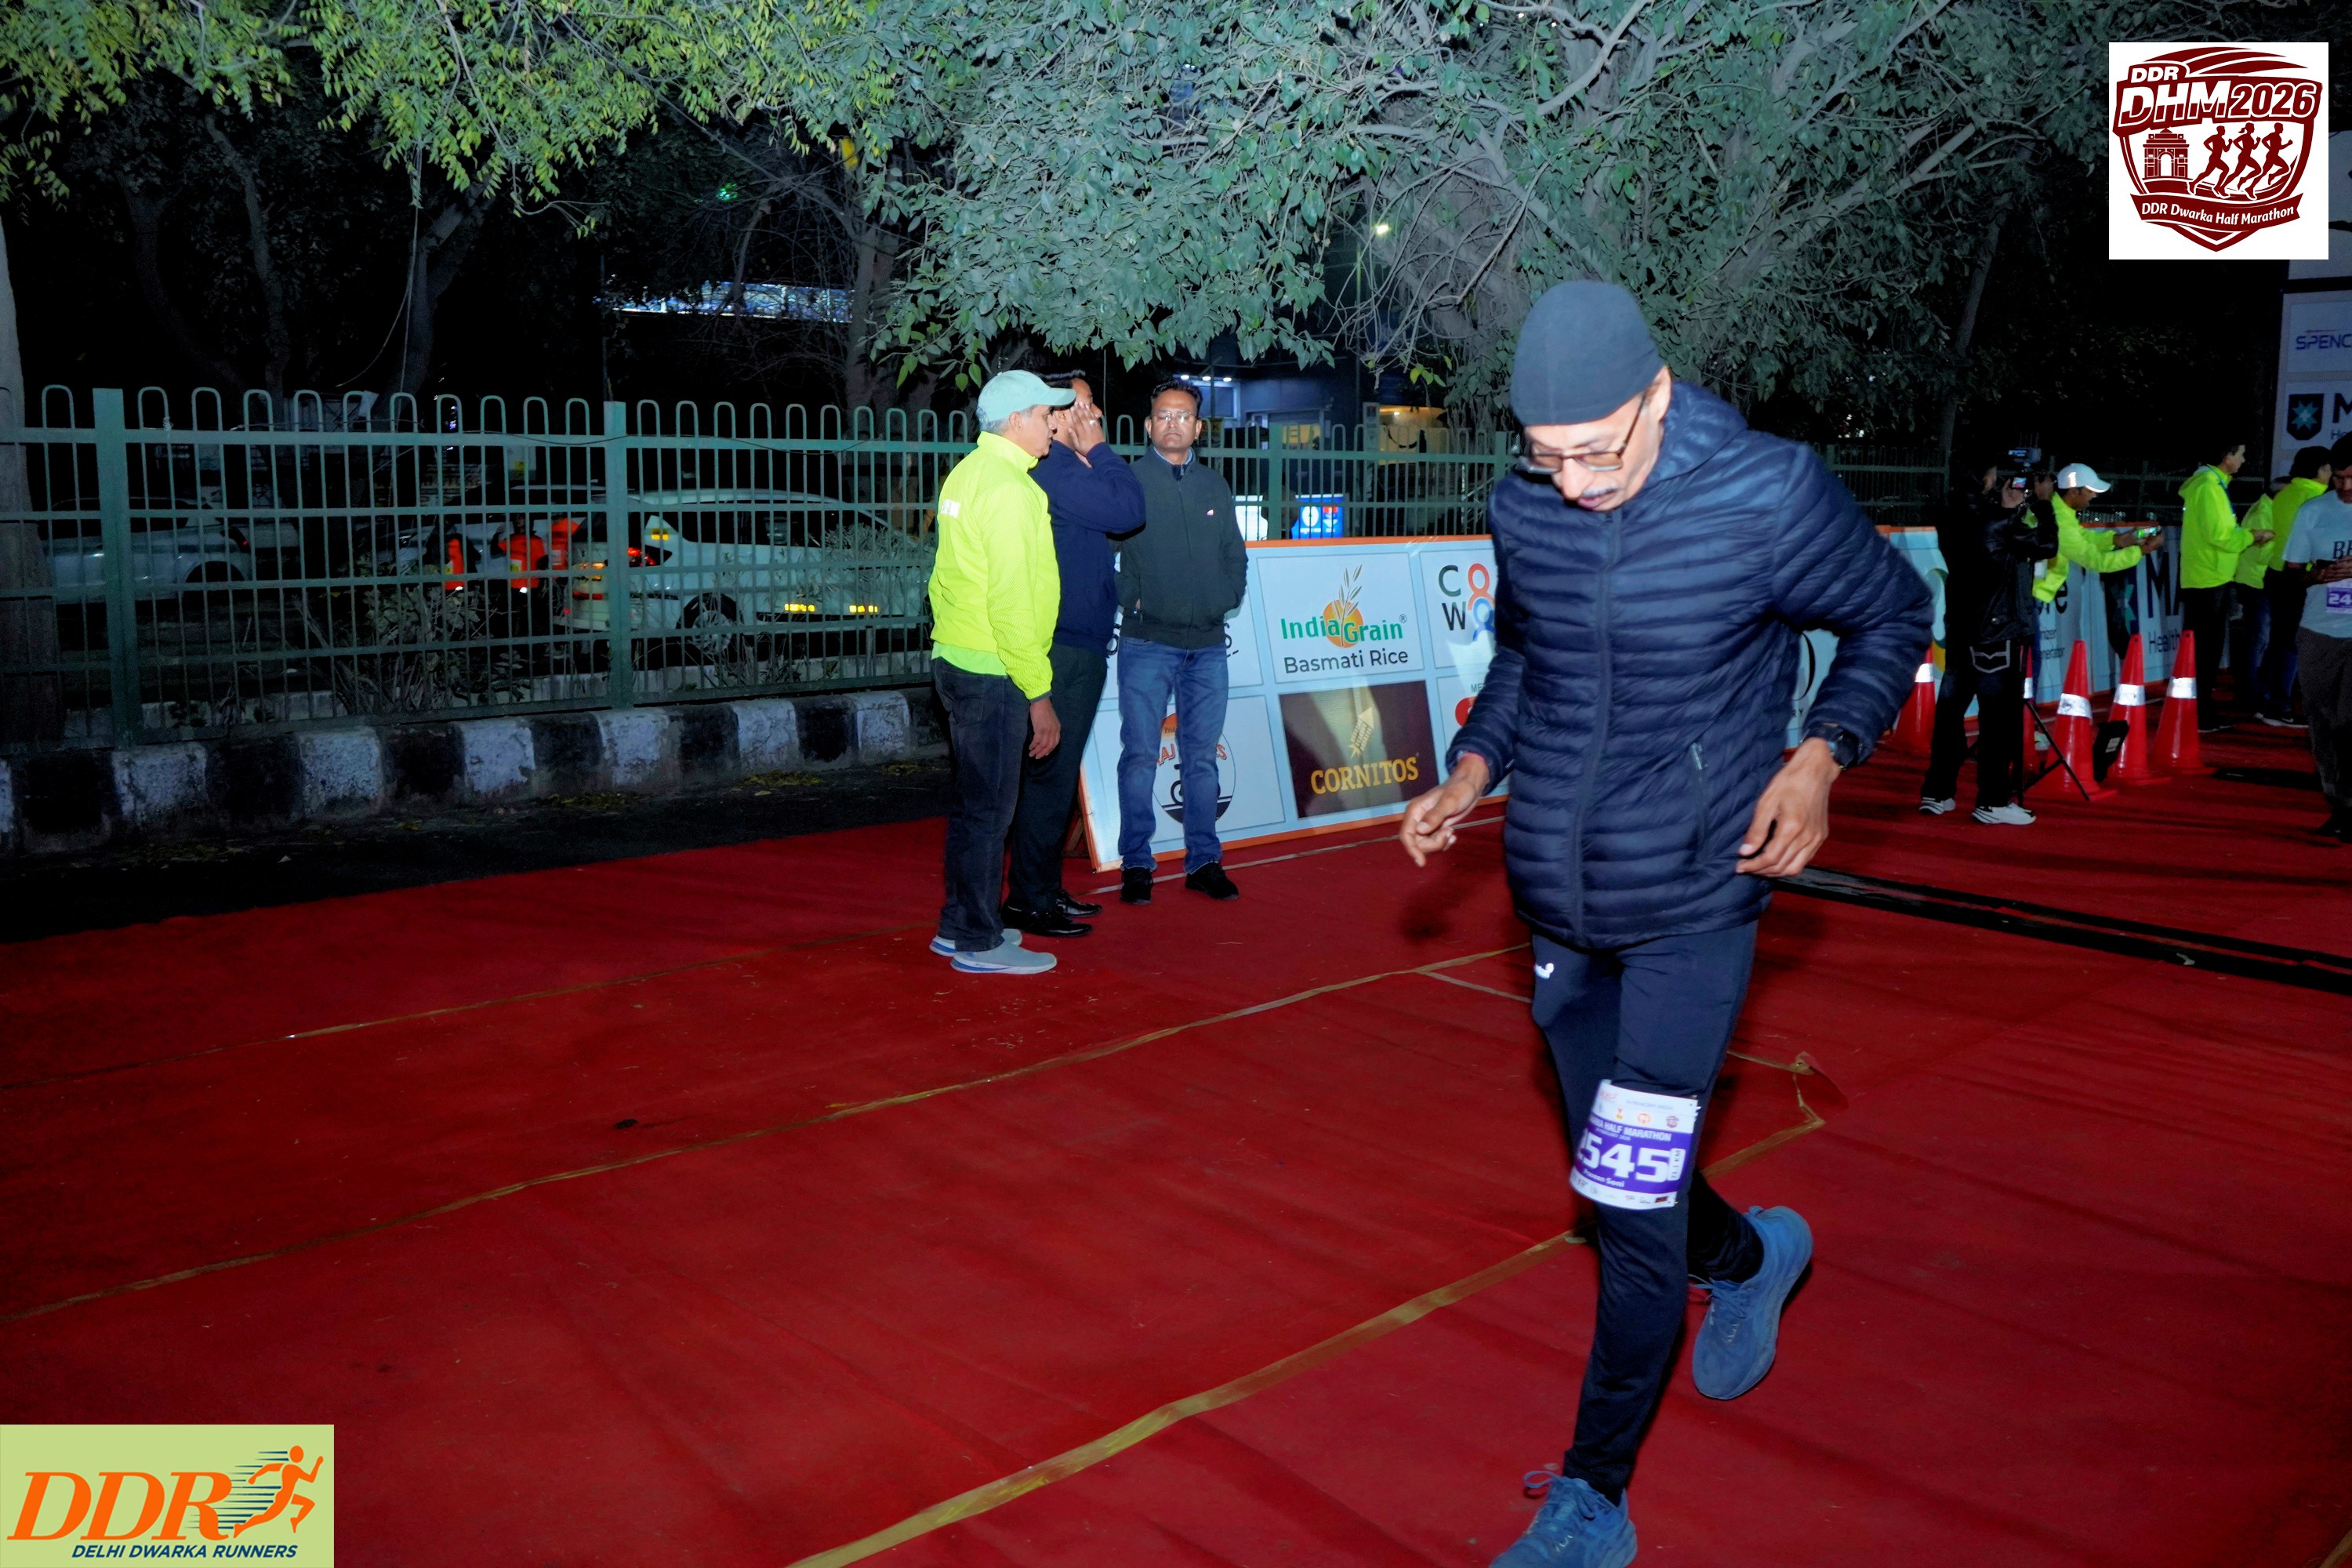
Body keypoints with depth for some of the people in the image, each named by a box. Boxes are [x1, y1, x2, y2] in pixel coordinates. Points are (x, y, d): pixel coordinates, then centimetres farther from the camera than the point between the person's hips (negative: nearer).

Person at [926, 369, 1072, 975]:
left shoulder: (967, 473, 13)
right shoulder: (1007, 487, -16)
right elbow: (1010, 601, -20)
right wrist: (1039, 693, -17)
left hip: (957, 659, 10)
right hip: (993, 670, -10)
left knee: (973, 800, 17)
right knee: (990, 808, -2)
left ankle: (958, 925, 27)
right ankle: (978, 942, 7)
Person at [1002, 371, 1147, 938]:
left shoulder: (1063, 468, 17)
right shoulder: (1056, 471, -16)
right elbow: (1128, 510, -20)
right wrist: (1098, 450, -9)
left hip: (1074, 646, 11)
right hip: (1065, 651, -11)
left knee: (1055, 775, 16)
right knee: (1050, 775, -5)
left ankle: (1045, 890, 25)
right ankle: (1029, 902, 1)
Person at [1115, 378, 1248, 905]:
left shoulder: (1215, 485, 14)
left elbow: (1236, 555, 19)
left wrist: (1226, 599, 5)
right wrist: (1129, 600, -9)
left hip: (1208, 644, 4)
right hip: (1146, 643, -4)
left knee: (1202, 756, 8)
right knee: (1140, 755, -2)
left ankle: (1204, 861, 16)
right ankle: (1136, 865, 6)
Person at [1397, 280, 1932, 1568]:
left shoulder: (1767, 495, -16)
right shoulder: (1522, 509, -4)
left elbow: (1892, 615, 0)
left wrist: (1823, 753, -15)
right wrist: (1472, 770, -1)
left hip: (1691, 908, -5)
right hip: (1557, 905, 5)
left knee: (1634, 1204, -6)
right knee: (1619, 1183, 18)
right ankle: (1750, 1256, 52)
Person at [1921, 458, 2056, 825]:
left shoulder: (1954, 522, 6)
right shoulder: (2000, 524, -15)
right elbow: (2046, 546, -5)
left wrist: (2008, 510, 14)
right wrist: (2044, 505, 6)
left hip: (1959, 630, 7)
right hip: (1998, 631, -7)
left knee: (1951, 707, 10)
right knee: (1999, 716, -2)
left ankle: (1936, 793, 13)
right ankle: (1993, 801, 0)